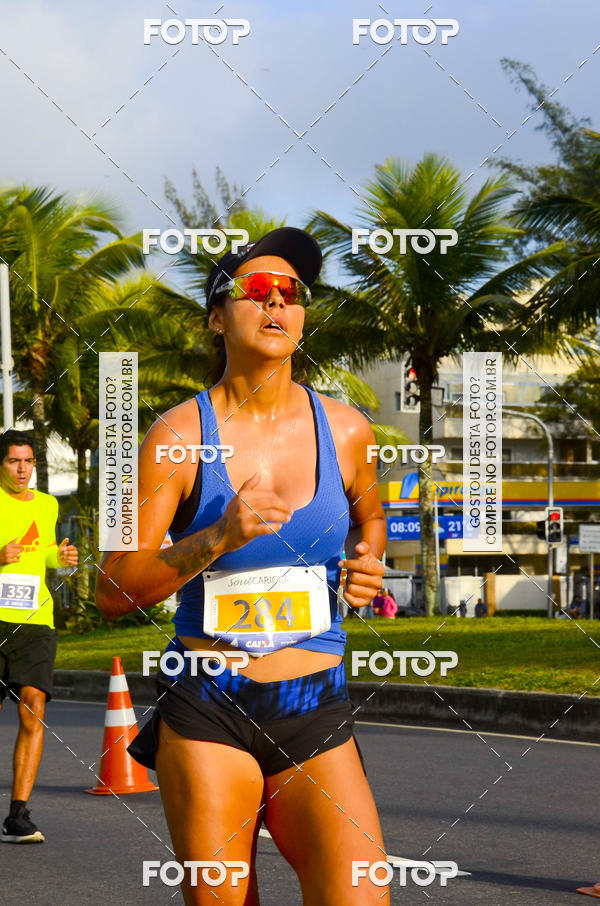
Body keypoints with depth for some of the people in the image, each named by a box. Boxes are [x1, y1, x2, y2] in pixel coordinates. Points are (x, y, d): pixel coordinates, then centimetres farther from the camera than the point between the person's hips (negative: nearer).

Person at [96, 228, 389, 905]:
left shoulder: (345, 432, 7)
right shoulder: (179, 436, -2)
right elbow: (112, 591, -5)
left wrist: (367, 565, 9)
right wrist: (218, 539, -17)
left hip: (316, 714, 2)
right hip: (206, 715, -2)